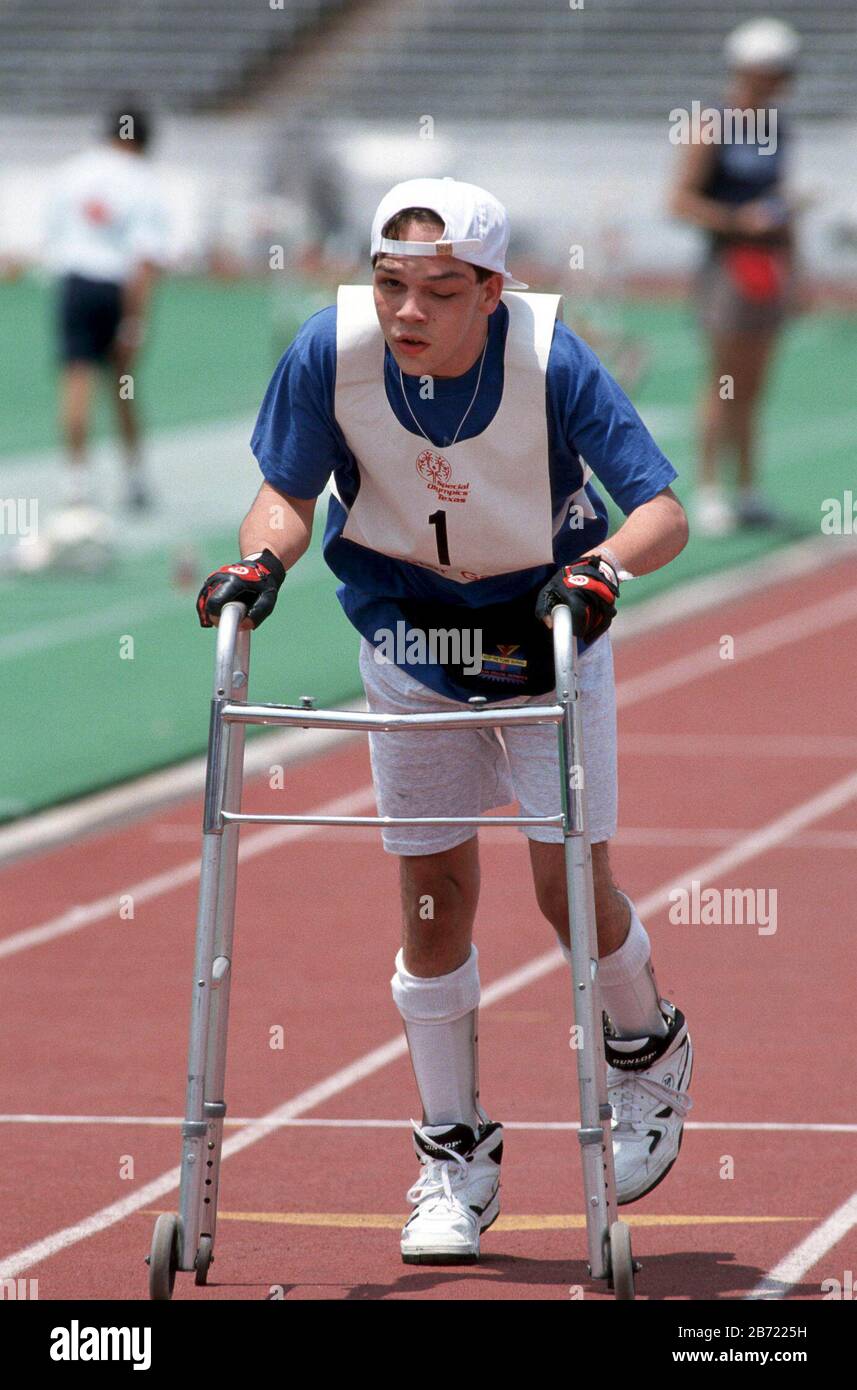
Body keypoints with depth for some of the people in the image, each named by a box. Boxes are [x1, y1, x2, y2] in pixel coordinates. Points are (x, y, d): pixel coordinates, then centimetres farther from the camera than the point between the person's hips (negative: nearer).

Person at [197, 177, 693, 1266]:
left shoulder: (549, 360, -27)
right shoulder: (332, 350, -22)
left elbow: (663, 509, -27)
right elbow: (288, 491, -8)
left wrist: (604, 567, -46)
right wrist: (263, 559, -28)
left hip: (548, 622, -2)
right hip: (408, 633, 2)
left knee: (570, 884, -5)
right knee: (432, 894, 1)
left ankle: (646, 1053, 28)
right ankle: (455, 1157, 16)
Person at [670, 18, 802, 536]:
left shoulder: (776, 127, 14)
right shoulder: (713, 128, -8)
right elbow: (682, 200, -10)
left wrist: (791, 263, 21)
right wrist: (738, 220, -21)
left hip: (770, 265, 6)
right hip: (729, 261, -6)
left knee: (752, 386, 8)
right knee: (724, 383, -7)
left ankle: (748, 490, 11)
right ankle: (709, 490, -4)